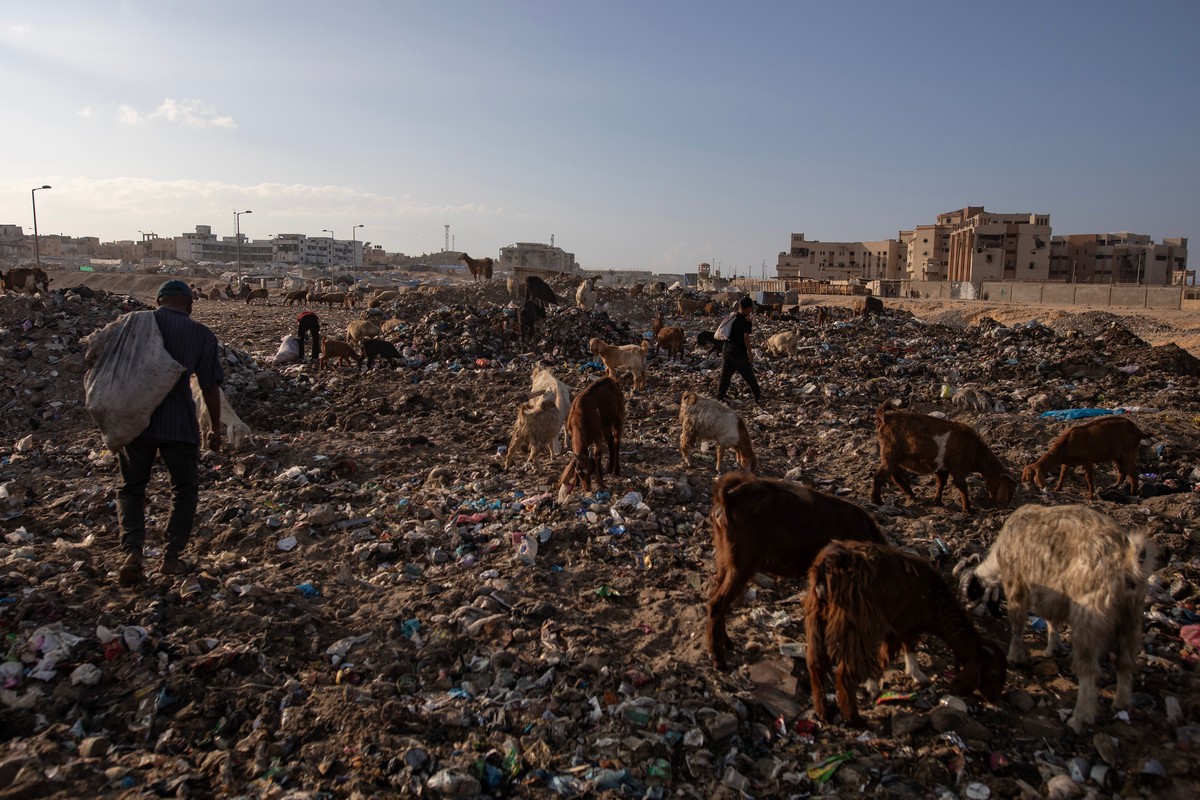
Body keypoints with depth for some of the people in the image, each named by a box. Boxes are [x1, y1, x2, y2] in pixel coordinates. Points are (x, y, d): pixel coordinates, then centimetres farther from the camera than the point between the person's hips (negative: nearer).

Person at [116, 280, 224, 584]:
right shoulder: (201, 334, 1)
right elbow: (210, 386, -1)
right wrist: (216, 428, 8)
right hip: (178, 422, -2)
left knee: (131, 488, 16)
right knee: (185, 489, 16)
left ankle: (132, 553, -2)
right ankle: (171, 557, 10)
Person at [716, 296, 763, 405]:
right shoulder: (746, 320, -13)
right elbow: (745, 337, -19)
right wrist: (750, 352, -14)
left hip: (726, 350, 6)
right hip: (739, 352, -5)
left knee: (725, 375, 10)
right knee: (749, 376, 6)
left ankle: (719, 397, 7)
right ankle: (758, 397, 15)